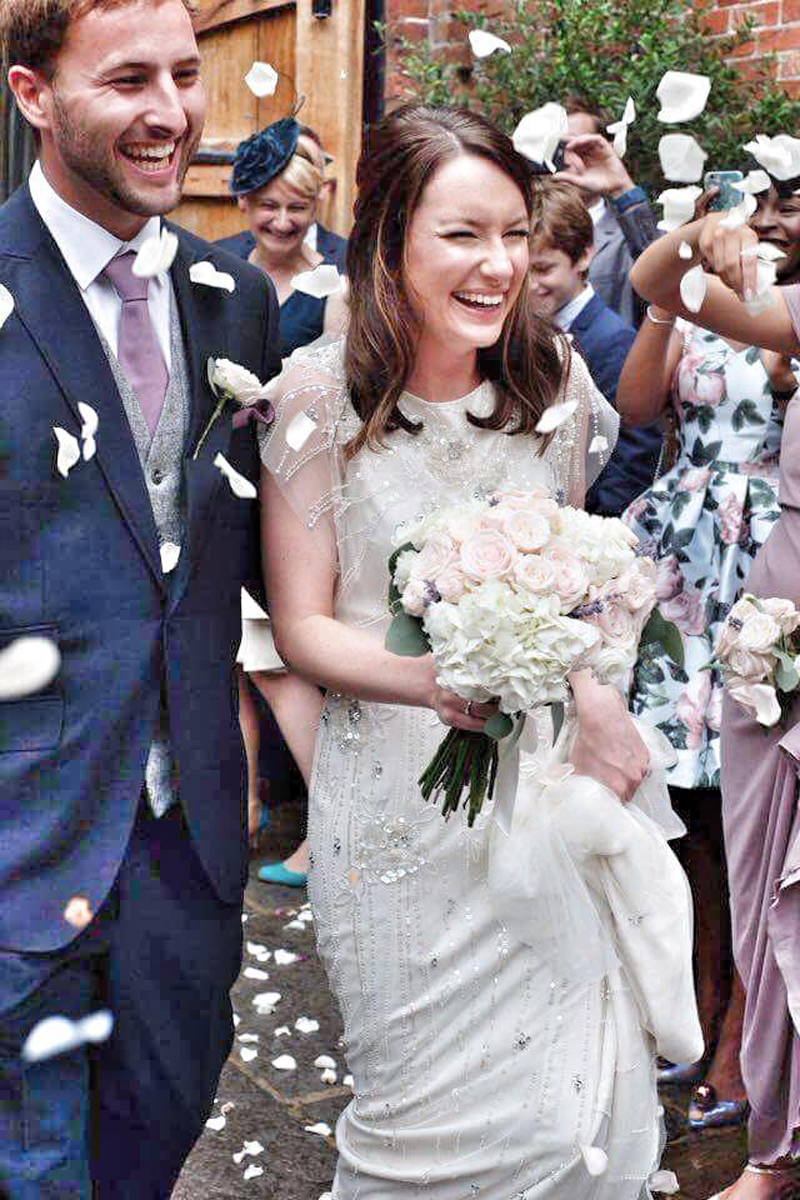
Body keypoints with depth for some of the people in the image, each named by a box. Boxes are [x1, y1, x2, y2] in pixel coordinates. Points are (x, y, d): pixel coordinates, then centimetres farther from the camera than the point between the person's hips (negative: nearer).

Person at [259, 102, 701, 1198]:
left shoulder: (555, 379, 0)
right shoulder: (323, 395, -10)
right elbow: (303, 626, -7)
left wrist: (584, 693, -8)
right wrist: (442, 677, -26)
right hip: (398, 805, -3)